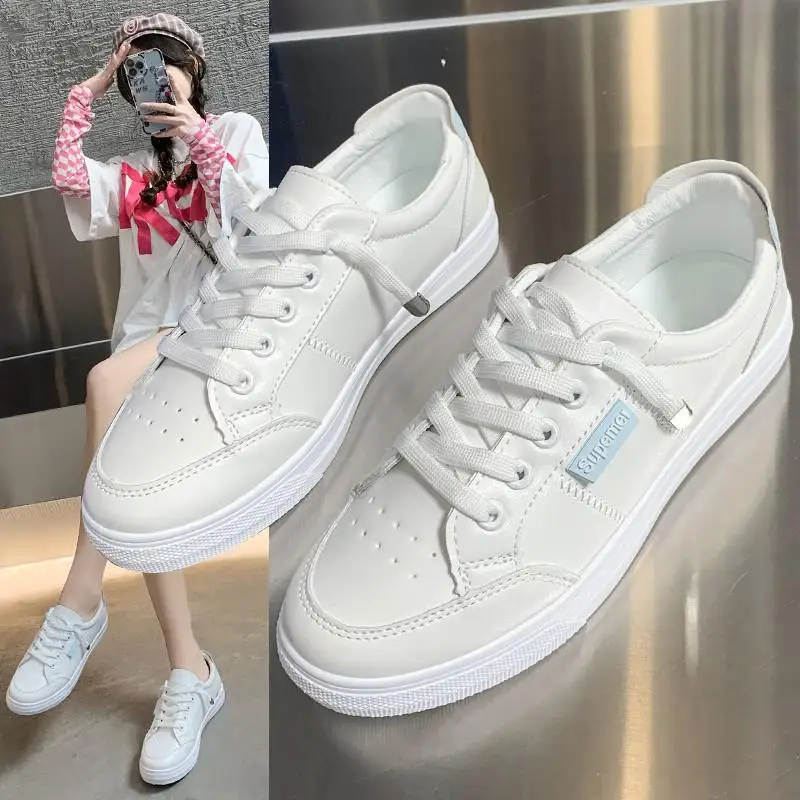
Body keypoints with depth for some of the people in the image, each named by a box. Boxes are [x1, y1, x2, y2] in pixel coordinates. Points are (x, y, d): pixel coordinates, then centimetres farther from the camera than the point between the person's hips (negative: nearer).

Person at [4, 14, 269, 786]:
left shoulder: (237, 128, 12)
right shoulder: (132, 168, 23)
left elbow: (251, 203, -8)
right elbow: (67, 176, 3)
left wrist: (198, 133, -17)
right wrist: (90, 90, 8)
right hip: (146, 335, 5)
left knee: (108, 382, -36)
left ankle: (80, 604, -33)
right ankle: (190, 673, -21)